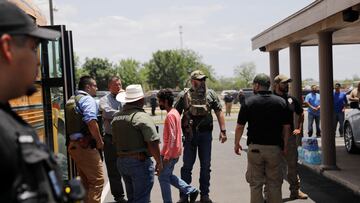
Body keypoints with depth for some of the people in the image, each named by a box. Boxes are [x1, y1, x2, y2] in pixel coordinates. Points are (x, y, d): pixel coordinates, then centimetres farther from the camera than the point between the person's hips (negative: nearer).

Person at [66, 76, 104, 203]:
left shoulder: (71, 101, 19)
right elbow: (91, 122, -23)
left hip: (72, 144, 10)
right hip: (85, 146, -9)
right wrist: (99, 141, -13)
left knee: (85, 181, 19)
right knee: (97, 180, -5)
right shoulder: (88, 99, -10)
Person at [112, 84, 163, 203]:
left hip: (121, 161, 8)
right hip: (140, 162, -8)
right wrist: (159, 162, -11)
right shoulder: (142, 116, -16)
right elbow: (152, 143, -21)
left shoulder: (116, 117, 8)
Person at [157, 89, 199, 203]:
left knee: (163, 177, 3)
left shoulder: (170, 115, -20)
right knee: (168, 176, 19)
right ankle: (191, 191, 19)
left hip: (169, 153, -9)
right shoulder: (175, 112, 10)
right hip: (175, 152, 10)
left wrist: (166, 156, -22)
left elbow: (172, 137, -24)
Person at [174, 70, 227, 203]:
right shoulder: (184, 95, -1)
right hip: (189, 134, -2)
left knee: (206, 166, 9)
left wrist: (223, 130, -1)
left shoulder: (210, 94, 4)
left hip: (206, 133, 2)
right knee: (187, 166, 5)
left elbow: (219, 112, 5)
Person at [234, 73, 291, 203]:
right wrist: (285, 145, 13)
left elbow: (240, 126, -3)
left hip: (255, 147, -2)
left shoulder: (249, 102, -5)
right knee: (274, 184, 11)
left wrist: (236, 144, 11)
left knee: (255, 183, 8)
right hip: (275, 147, 2)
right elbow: (286, 127, 2)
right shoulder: (281, 102, 1)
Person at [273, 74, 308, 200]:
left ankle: (295, 190, 27)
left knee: (293, 165, 14)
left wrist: (299, 129, 13)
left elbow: (301, 113, 22)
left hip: (290, 136, 5)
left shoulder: (291, 99, 7)